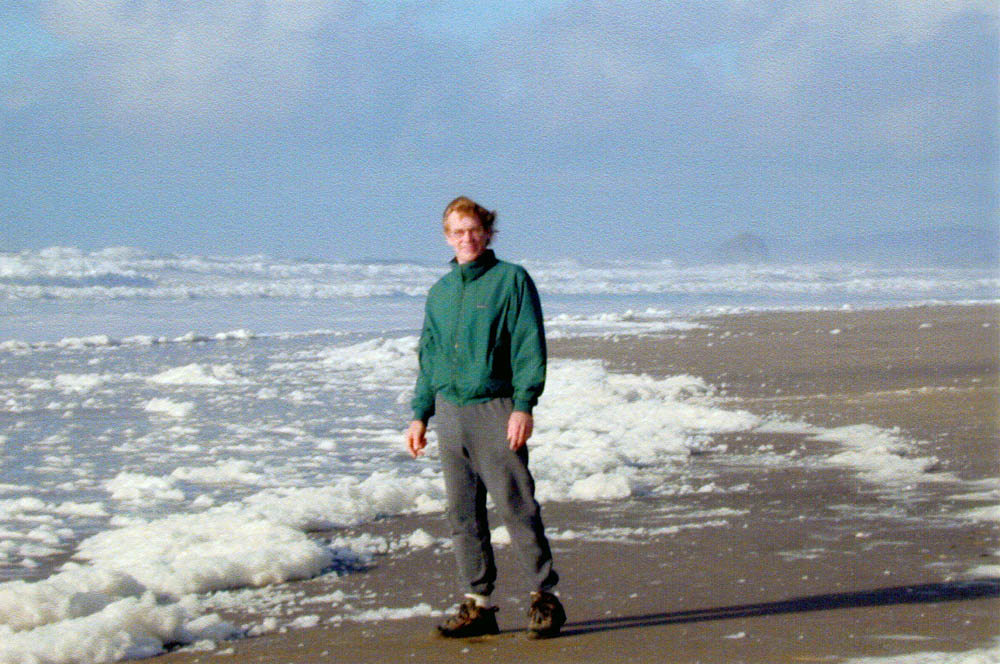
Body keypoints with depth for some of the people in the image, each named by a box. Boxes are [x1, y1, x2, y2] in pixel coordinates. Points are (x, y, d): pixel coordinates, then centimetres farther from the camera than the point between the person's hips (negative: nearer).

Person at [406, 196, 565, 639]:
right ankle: (477, 604, 11)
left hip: (495, 411, -6)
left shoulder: (511, 280, -1)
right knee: (463, 514, 5)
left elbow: (529, 347, -7)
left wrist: (524, 405, -15)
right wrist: (420, 415, 16)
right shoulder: (440, 291, 16)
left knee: (516, 507, -6)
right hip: (449, 411, 6)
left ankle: (544, 598, 3)